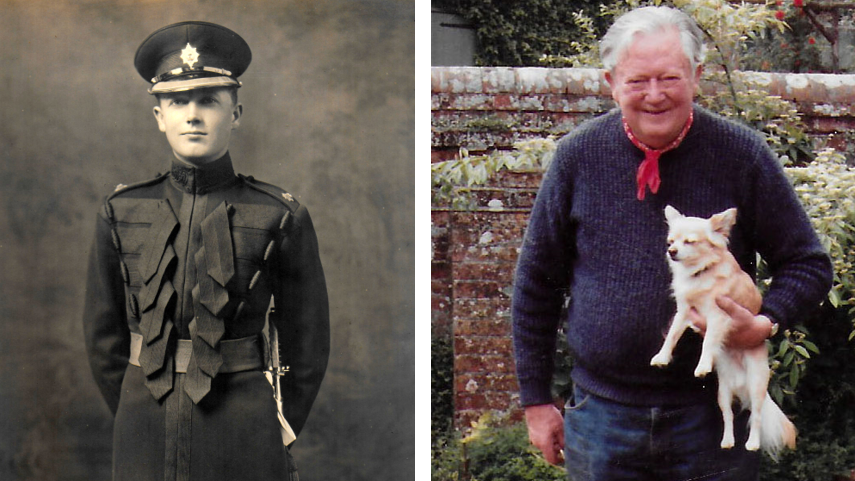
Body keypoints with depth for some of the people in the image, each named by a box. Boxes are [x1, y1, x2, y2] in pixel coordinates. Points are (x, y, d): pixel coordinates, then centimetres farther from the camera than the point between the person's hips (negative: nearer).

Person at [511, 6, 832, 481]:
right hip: (601, 418, 1)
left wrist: (765, 323, -17)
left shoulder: (742, 154, -6)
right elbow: (536, 282, 5)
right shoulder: (579, 155, -3)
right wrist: (535, 400, 6)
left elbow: (809, 265, 4)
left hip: (713, 421, -1)